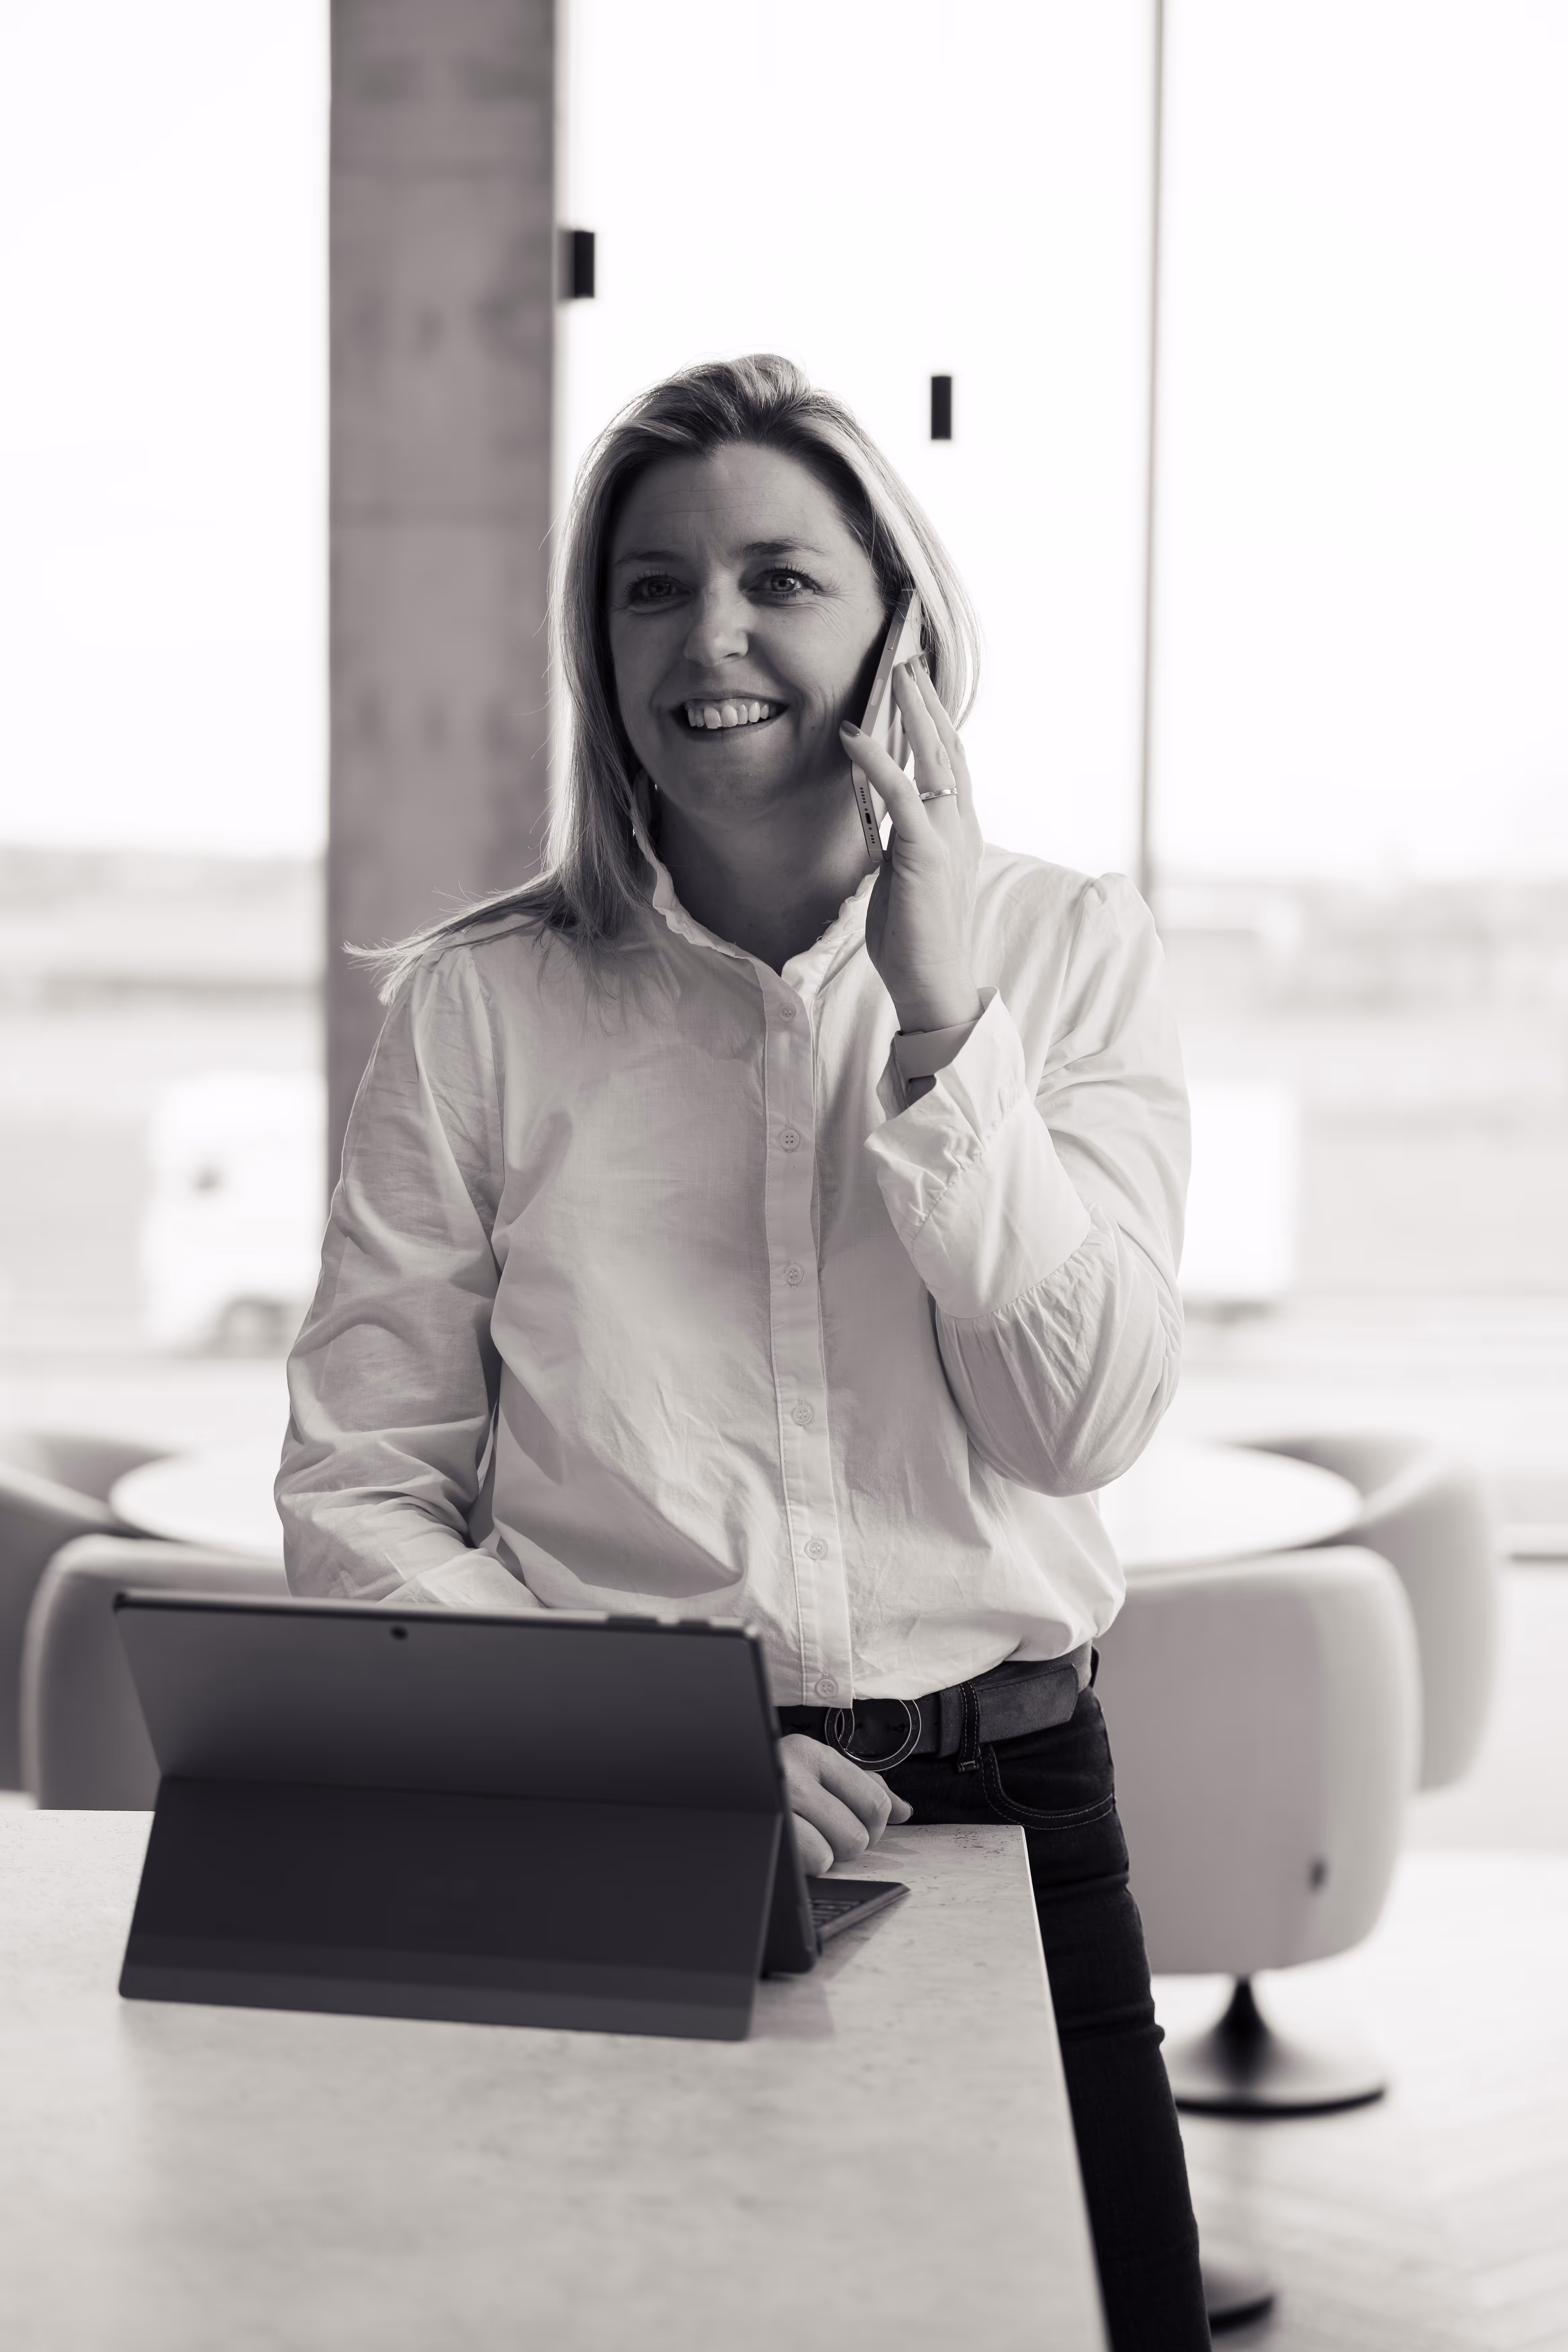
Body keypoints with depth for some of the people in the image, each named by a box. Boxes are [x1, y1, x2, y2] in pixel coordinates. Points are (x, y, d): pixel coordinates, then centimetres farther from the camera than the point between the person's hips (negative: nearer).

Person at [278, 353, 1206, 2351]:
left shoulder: (1066, 951, 3)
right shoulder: (479, 1005, 0)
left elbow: (1085, 1422, -8)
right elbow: (356, 1496, -2)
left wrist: (939, 1014, -14)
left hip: (997, 1810, 1)